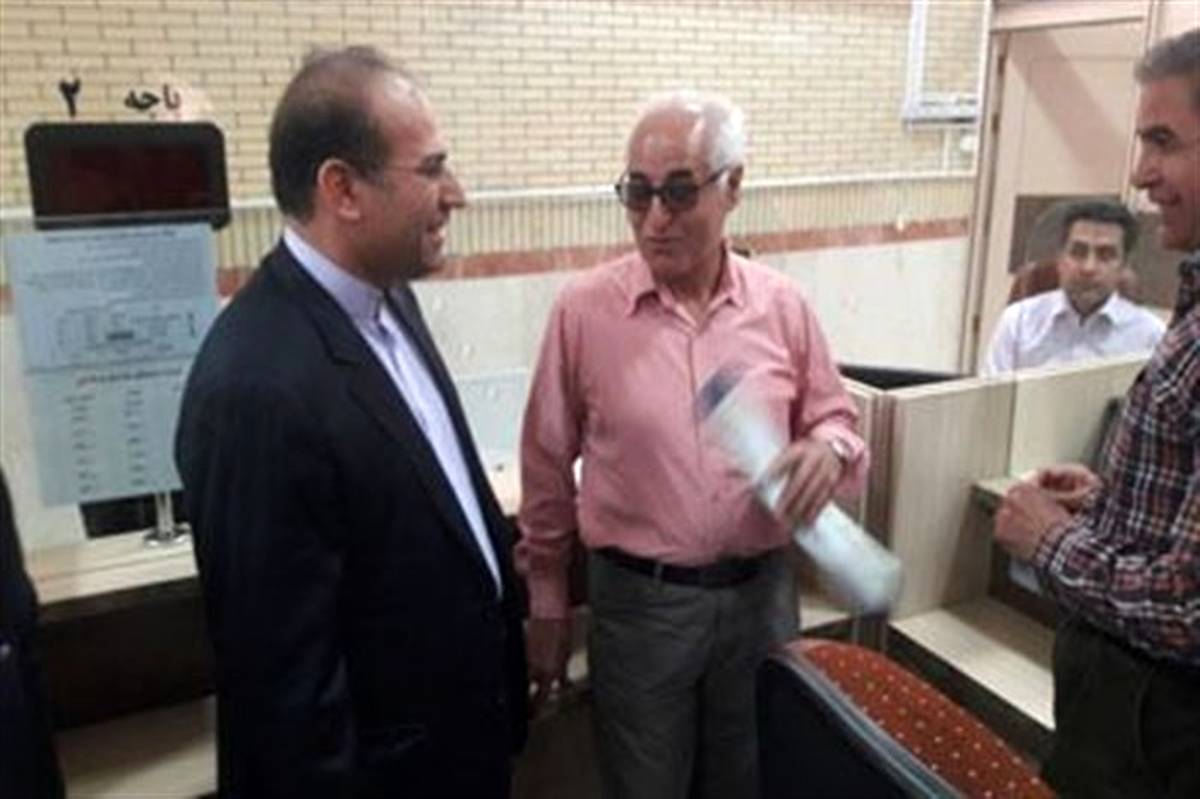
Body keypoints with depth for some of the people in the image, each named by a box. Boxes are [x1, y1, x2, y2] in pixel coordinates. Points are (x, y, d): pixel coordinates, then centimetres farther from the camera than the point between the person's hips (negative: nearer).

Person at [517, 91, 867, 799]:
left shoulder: (781, 305, -4)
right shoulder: (584, 310, -10)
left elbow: (836, 420, 8)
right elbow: (548, 465, -2)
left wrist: (829, 449, -18)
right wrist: (548, 603, 4)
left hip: (761, 592, 2)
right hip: (637, 600, -2)